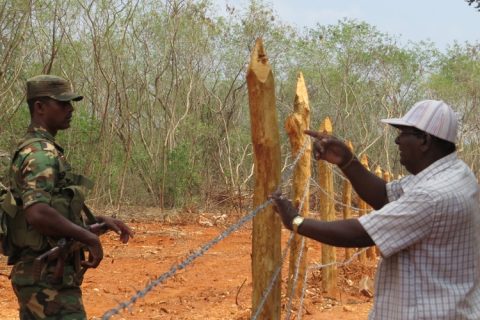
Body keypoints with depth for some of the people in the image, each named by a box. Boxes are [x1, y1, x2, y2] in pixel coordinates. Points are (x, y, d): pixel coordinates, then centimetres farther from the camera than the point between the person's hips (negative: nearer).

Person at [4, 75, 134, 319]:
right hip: (48, 277, -10)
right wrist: (90, 238, -22)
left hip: (37, 275, 10)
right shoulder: (41, 154, -15)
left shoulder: (38, 150, 17)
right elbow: (38, 214, -31)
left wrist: (101, 221, 15)